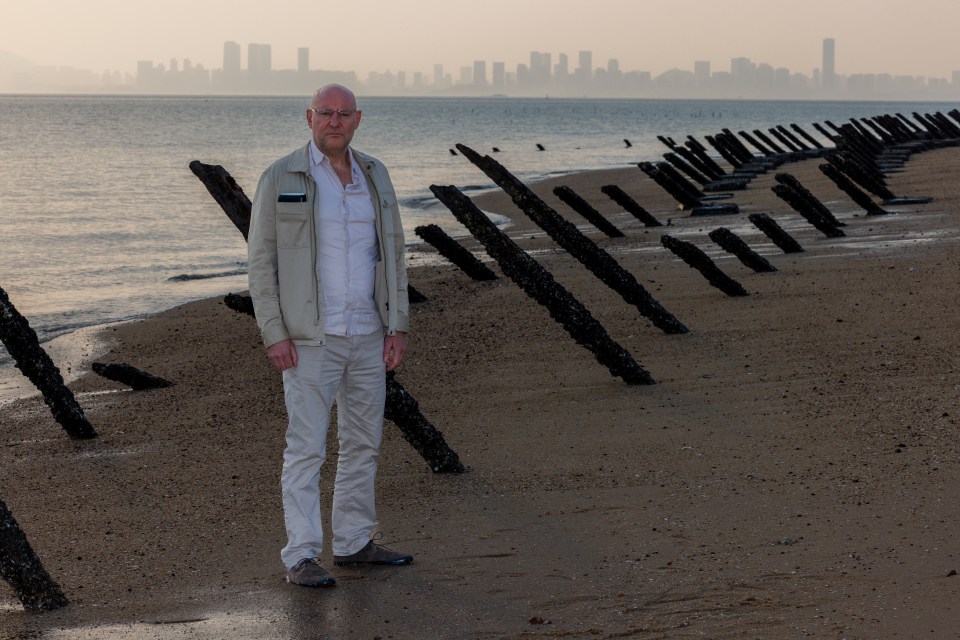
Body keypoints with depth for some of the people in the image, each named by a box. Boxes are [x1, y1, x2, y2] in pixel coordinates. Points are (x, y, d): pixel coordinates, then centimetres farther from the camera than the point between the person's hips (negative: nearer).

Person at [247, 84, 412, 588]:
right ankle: (301, 557, -2)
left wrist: (398, 327, 1)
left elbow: (391, 252, 8)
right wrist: (274, 333, -14)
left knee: (364, 442, 12)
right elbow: (261, 258, -7)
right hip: (309, 339, -5)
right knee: (307, 447, -6)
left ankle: (353, 541, 24)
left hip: (367, 336, 6)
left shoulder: (373, 176, 6)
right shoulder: (281, 179, -7)